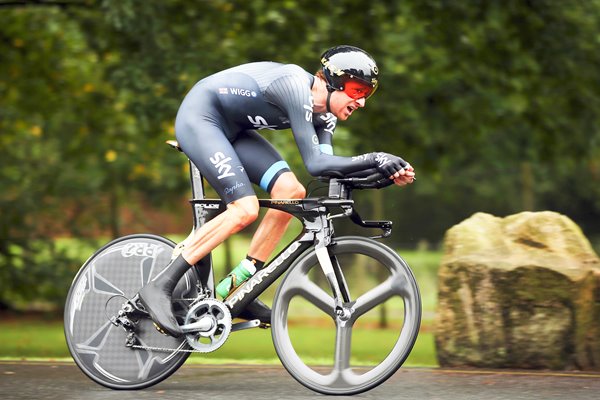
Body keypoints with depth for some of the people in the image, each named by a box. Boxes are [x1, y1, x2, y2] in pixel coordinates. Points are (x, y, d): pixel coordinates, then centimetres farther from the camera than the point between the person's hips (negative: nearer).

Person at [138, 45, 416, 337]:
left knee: (291, 191, -7)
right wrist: (374, 160, -33)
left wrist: (384, 172, -17)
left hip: (232, 129, 9)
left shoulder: (323, 115, 2)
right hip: (199, 118, -9)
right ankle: (159, 288, -18)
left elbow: (327, 166, -7)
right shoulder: (297, 86, -27)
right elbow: (314, 164, -31)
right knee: (245, 210, -21)